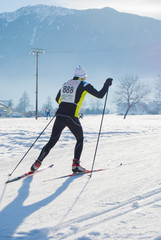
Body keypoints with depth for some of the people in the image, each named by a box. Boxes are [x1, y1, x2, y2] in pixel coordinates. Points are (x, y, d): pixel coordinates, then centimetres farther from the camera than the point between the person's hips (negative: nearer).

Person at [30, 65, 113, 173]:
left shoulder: (66, 83, 17)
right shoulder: (84, 85, 2)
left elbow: (58, 100, 25)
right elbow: (100, 95, 2)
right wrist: (107, 85, 17)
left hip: (60, 115, 4)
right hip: (72, 117, -4)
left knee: (52, 141, 12)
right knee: (80, 139, 18)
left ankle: (37, 163, 5)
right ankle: (76, 165, 7)